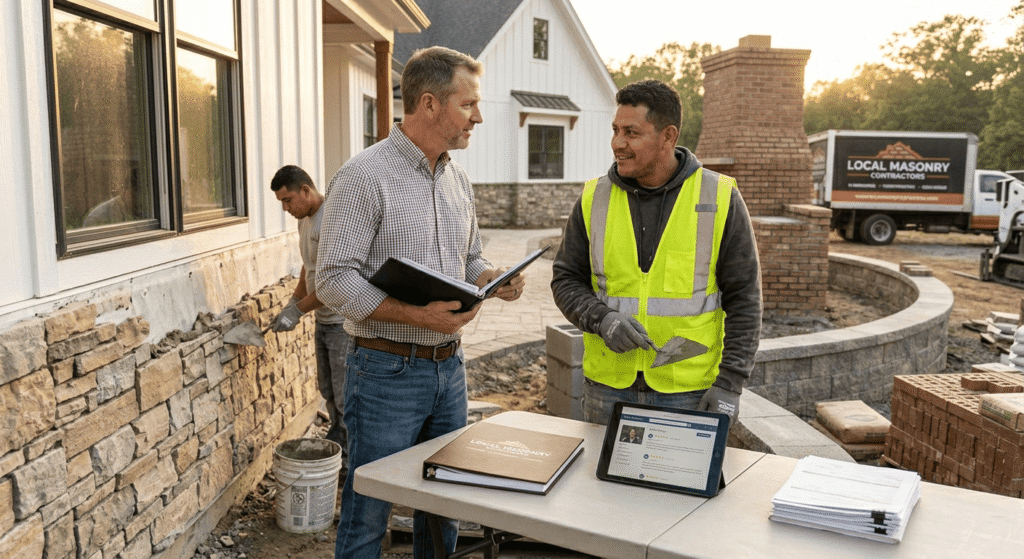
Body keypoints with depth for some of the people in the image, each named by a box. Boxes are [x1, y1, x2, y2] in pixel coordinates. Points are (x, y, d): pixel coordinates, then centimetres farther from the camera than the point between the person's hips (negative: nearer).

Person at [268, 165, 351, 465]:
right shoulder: (304, 220, 11)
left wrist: (298, 310, -19)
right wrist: (292, 303, 10)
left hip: (345, 320, -10)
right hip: (323, 319, 10)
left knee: (346, 395, -3)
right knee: (328, 390, 18)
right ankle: (337, 445, 32)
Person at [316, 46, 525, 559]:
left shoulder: (457, 180, 10)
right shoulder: (365, 175, -13)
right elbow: (334, 280, -17)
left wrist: (494, 281, -2)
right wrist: (416, 315, -26)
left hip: (449, 365, 7)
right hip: (387, 370, -7)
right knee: (368, 517, 5)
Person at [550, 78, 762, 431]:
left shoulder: (720, 199, -5)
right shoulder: (594, 199, 1)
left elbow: (743, 299, -3)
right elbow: (566, 280, 6)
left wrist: (729, 383, -9)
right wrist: (601, 319, -14)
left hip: (690, 391, -2)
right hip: (607, 386, 2)